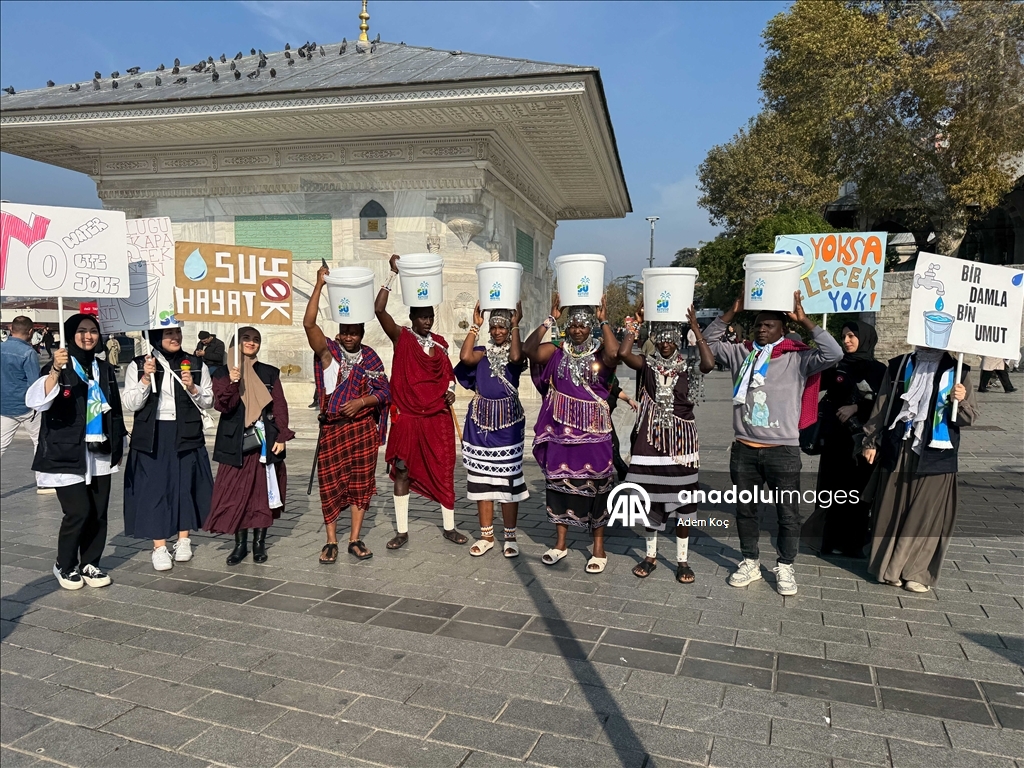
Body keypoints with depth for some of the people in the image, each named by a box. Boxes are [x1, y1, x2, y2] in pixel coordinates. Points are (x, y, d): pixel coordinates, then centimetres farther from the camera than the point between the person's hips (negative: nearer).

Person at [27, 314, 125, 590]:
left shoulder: (105, 370, 10)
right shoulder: (58, 368, -6)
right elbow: (36, 401, -24)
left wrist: (118, 445, 16)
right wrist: (56, 370, -38)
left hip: (100, 454, 5)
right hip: (68, 455, -5)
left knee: (98, 513, 6)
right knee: (78, 512, -9)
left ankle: (89, 563, 22)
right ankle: (65, 566, 13)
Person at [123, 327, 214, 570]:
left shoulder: (196, 364, 5)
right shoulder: (137, 366, 1)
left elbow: (208, 401, 7)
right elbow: (130, 404, -4)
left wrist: (193, 388, -11)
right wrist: (146, 378, -16)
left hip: (186, 435, 1)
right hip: (152, 436, -1)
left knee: (185, 486, 7)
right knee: (155, 488, -1)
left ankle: (183, 541, 22)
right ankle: (159, 547, 8)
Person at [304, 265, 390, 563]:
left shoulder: (370, 357, 3)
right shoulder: (328, 351, -3)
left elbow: (384, 391, 3)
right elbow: (309, 323, -17)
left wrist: (361, 401, -15)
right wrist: (319, 284, -19)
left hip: (363, 428, 2)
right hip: (332, 428, -1)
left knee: (361, 482, 5)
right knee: (330, 482, 2)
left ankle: (355, 539, 16)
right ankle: (331, 541, 13)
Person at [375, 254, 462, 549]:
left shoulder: (441, 343, 8)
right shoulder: (401, 337, -2)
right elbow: (379, 310, -16)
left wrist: (450, 391, -1)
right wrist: (393, 274, -17)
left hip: (438, 417, 3)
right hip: (406, 416, -2)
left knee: (444, 470, 6)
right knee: (401, 471, 3)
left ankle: (450, 527, 19)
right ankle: (402, 531, 16)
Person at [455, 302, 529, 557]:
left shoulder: (515, 349, 3)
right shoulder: (482, 351, 9)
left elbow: (516, 357, -22)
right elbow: (465, 357, -13)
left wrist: (516, 326, -13)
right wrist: (475, 326, -6)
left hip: (508, 421, -3)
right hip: (481, 419, 3)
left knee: (507, 478, 0)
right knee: (482, 478, 6)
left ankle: (510, 536, 12)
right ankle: (486, 535, 17)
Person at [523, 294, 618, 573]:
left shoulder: (600, 353, -2)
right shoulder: (557, 351, 3)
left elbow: (614, 353, -26)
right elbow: (529, 349, -13)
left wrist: (604, 322, -15)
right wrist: (551, 319, -10)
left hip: (593, 431, -2)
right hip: (561, 429, 3)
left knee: (594, 483, 4)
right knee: (559, 480, 9)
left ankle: (598, 548, 16)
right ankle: (560, 543, 24)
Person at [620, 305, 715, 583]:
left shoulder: (688, 367, 3)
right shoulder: (648, 364, 4)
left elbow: (709, 364, -20)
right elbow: (623, 353, -15)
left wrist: (695, 328, -17)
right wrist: (636, 324, -8)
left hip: (681, 438, -1)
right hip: (650, 437, 1)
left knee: (681, 497, 5)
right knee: (649, 497, 8)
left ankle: (682, 560, 17)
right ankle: (651, 555, 24)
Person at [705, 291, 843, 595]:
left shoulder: (797, 358, -5)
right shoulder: (741, 353, 6)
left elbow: (833, 354, -17)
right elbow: (709, 342, 11)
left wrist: (805, 320, -15)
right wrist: (732, 312, 2)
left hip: (783, 450, -3)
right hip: (744, 449, 3)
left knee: (788, 513, 6)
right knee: (745, 509, 13)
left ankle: (785, 568, 23)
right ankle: (750, 563, 29)